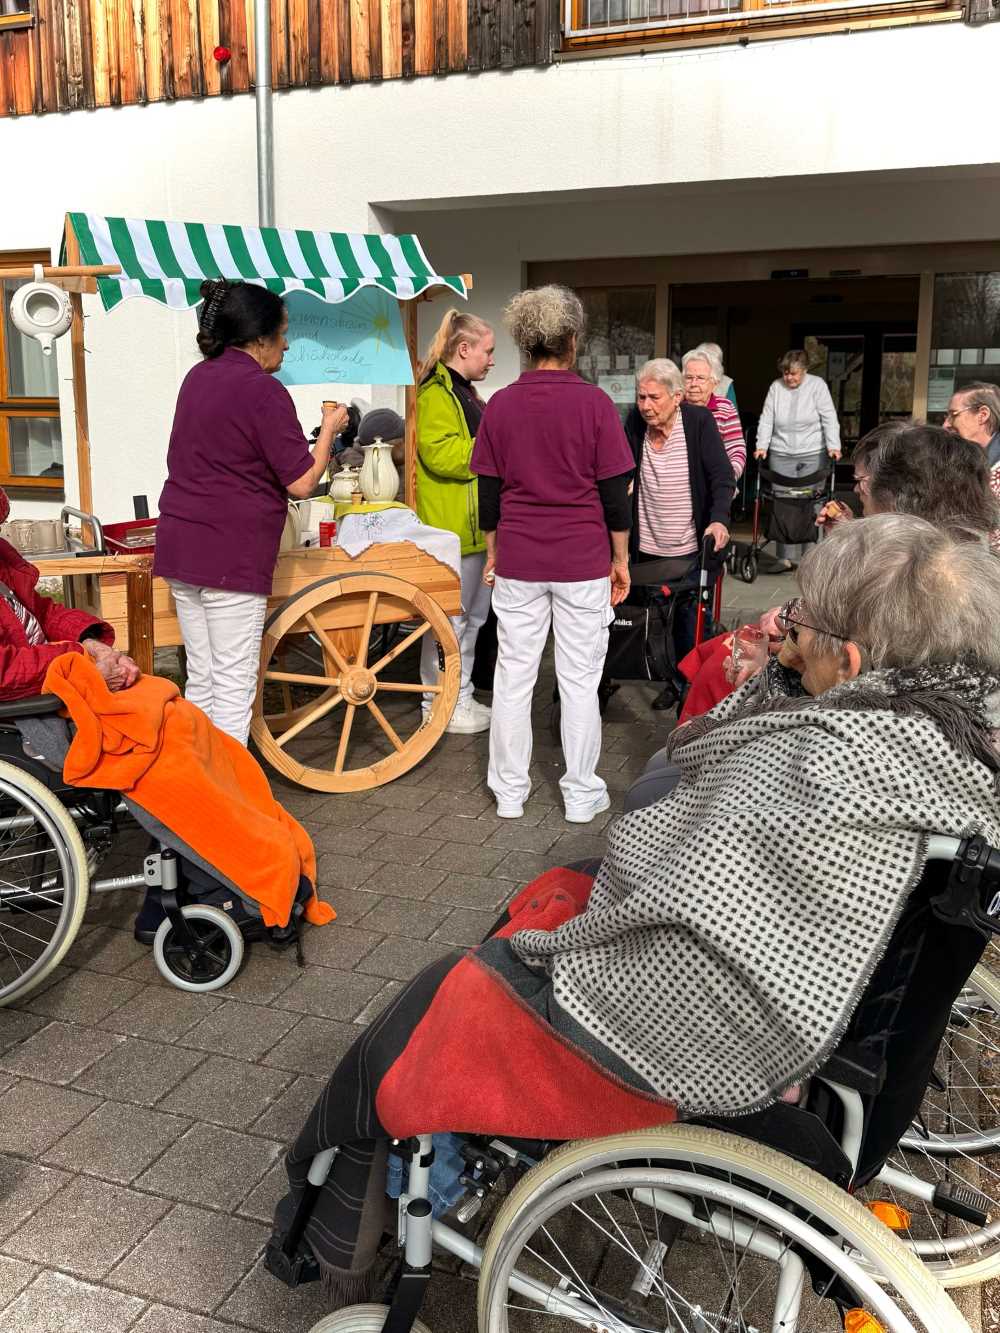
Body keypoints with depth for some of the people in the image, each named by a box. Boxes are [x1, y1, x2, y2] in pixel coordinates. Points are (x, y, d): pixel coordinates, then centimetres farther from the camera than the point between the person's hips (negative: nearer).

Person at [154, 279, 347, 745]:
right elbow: (302, 483, -13)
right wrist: (329, 429, 3)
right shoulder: (263, 390, -12)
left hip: (179, 545, 8)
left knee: (200, 678, 14)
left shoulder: (197, 377, 13)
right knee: (234, 684, -1)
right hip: (231, 554, -8)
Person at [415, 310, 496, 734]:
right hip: (451, 528, -10)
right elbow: (441, 453, -25)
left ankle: (462, 696, 26)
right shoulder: (437, 393, -13)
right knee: (450, 619, -3)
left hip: (476, 525, 10)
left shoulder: (466, 392, 19)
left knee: (473, 616, 16)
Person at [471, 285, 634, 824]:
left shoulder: (500, 405, 1)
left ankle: (509, 792, 18)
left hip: (518, 561, 3)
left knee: (513, 675, 10)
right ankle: (581, 794, 15)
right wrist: (621, 559, 5)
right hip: (582, 561, -2)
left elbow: (489, 490, 6)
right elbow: (615, 491, -5)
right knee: (579, 679, 6)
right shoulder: (593, 402, -7)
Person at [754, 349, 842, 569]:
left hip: (812, 456, -2)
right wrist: (761, 446, -6)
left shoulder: (817, 385, -1)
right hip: (781, 456, 2)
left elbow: (829, 418, -6)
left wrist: (833, 446, -15)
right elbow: (766, 419, 5)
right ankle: (785, 557, 3)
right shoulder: (776, 387, 5)